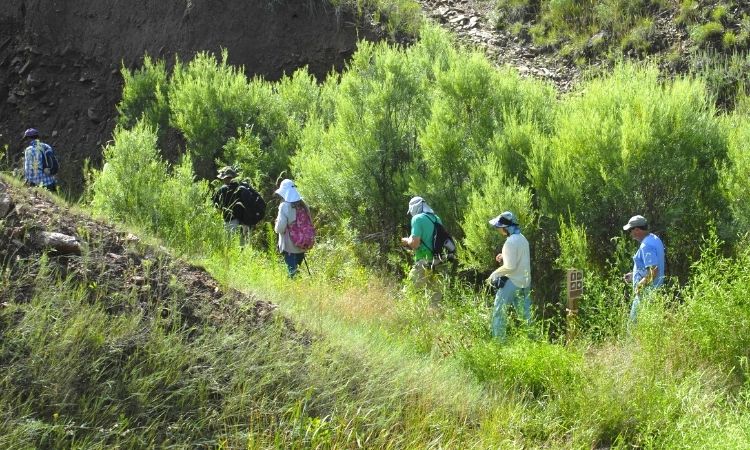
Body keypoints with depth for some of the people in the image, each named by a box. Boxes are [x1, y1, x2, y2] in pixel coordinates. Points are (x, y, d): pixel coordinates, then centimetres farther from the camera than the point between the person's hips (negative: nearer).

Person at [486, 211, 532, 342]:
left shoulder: (510, 242, -19)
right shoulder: (522, 238, 8)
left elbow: (510, 267, -21)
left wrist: (494, 275, -10)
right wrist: (504, 256, 10)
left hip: (512, 282, -9)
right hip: (525, 281, 9)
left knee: (499, 311, 1)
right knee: (525, 312, 14)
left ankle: (498, 339, 3)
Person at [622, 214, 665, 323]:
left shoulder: (646, 246, -19)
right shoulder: (654, 239, 14)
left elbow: (653, 271, -26)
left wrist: (639, 286, -18)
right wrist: (633, 275, 22)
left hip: (645, 292, -10)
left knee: (635, 321, -8)